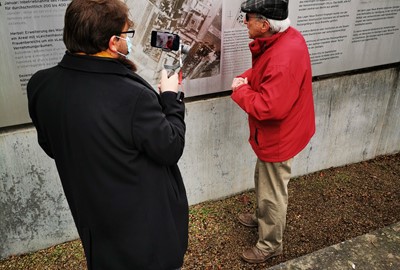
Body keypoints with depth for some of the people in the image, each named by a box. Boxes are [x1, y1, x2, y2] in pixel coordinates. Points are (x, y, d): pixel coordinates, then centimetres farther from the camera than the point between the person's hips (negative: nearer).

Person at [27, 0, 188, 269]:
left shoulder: (41, 85, -12)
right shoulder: (133, 96, -33)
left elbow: (50, 146, 3)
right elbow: (170, 150, -18)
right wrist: (171, 97, -7)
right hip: (146, 222, -5)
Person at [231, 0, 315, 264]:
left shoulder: (283, 59, -34)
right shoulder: (286, 37, -2)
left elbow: (269, 108, -35)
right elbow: (263, 70, 13)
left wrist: (241, 91, -20)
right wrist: (245, 78, -7)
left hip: (278, 136, -10)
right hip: (276, 132, 10)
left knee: (273, 193, 10)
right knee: (264, 181, 29)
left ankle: (270, 245, 33)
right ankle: (263, 217, 54)